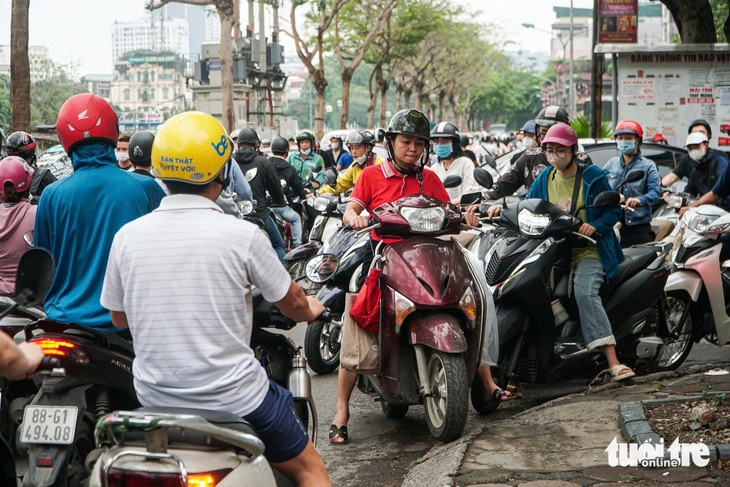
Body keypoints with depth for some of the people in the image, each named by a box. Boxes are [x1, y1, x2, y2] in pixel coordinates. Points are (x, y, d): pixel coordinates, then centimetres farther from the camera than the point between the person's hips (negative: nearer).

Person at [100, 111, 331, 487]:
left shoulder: (126, 237, -4)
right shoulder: (242, 235, -13)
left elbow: (119, 318, 10)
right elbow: (293, 304, 1)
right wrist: (310, 311, 25)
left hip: (154, 397, 4)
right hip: (233, 397, -3)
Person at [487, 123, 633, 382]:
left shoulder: (593, 176, 3)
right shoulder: (544, 179, 14)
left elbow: (614, 210, 2)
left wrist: (595, 226, -16)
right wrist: (503, 209, -6)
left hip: (589, 251, -5)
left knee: (585, 293, -30)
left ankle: (613, 362, -37)